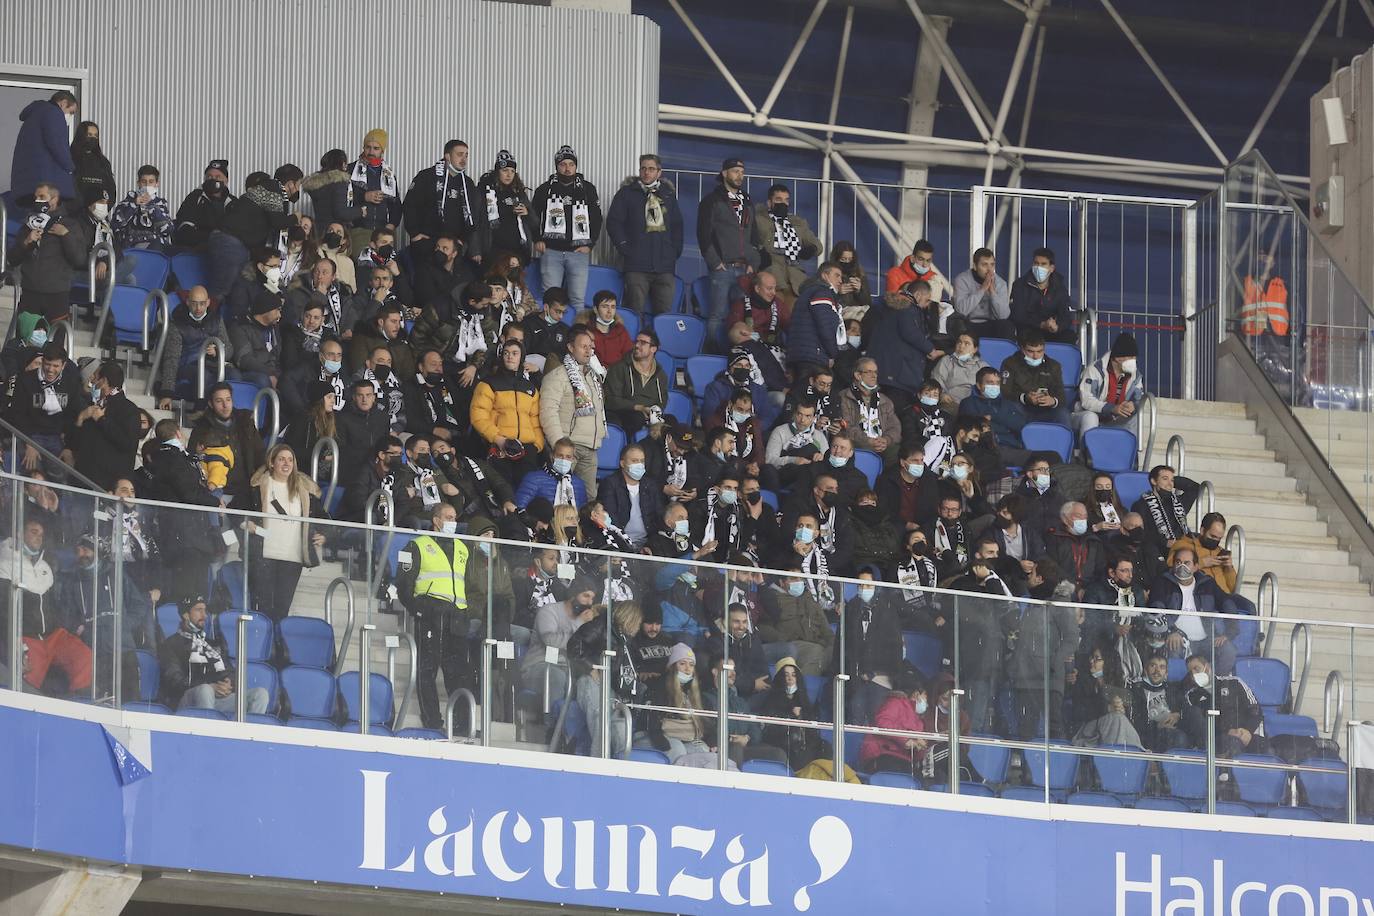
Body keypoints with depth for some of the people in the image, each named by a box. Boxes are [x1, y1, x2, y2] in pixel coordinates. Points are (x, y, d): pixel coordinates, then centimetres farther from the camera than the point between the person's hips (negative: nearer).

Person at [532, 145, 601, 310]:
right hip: (551, 252, 0)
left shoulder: (588, 190, 11)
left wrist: (589, 245, 2)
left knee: (577, 301, -5)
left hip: (578, 252, 0)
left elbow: (596, 219, 12)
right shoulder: (545, 190, 10)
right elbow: (533, 217, 14)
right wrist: (537, 240, 0)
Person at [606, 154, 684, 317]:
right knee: (635, 314, -7)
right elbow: (613, 222, 3)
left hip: (665, 266, 3)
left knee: (664, 314, 0)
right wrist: (624, 247, -7)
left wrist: (676, 251, 10)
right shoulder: (628, 193, 7)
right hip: (637, 265, -3)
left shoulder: (668, 194, 17)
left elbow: (677, 226, 22)